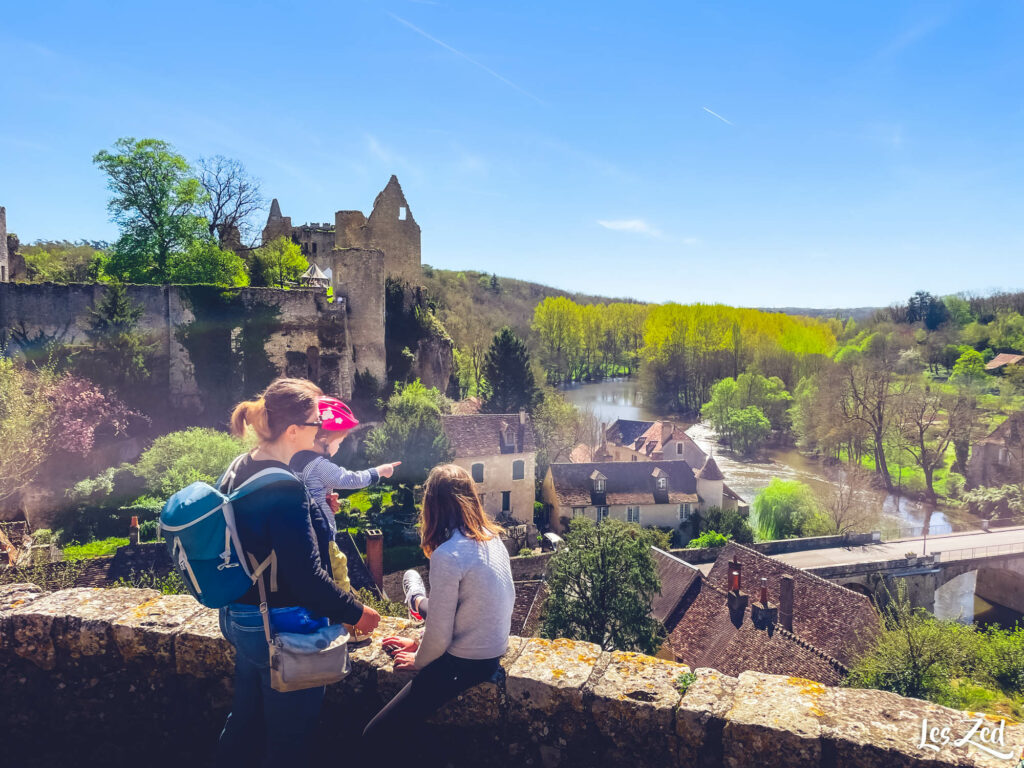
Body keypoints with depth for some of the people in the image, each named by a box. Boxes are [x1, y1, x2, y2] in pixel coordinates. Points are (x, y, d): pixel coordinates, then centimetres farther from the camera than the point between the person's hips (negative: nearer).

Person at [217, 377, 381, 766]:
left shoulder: (239, 469, 0)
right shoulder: (285, 489, -29)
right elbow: (307, 578, -28)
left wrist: (313, 509, 10)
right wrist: (356, 612, -15)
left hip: (238, 617, 9)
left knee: (246, 718, 27)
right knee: (290, 737, 12)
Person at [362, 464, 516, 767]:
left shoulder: (447, 555, -25)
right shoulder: (493, 539, 0)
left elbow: (439, 635, -20)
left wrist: (418, 660, 1)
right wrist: (419, 642, 12)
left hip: (464, 663, -9)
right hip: (493, 651, 9)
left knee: (376, 740, -6)